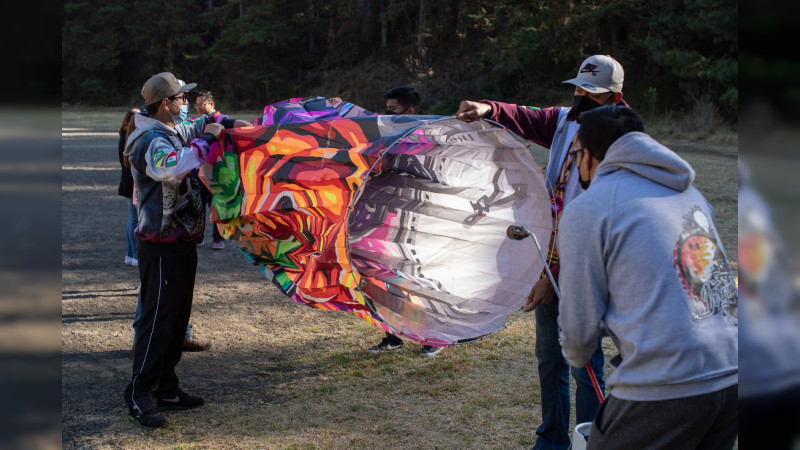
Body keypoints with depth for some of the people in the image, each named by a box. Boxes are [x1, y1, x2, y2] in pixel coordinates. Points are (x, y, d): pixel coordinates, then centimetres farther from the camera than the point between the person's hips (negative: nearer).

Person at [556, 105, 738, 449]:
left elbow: (580, 321, 1)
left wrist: (576, 357, 22)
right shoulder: (688, 191, 18)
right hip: (733, 376, 7)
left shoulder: (586, 208, -2)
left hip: (665, 387, -7)